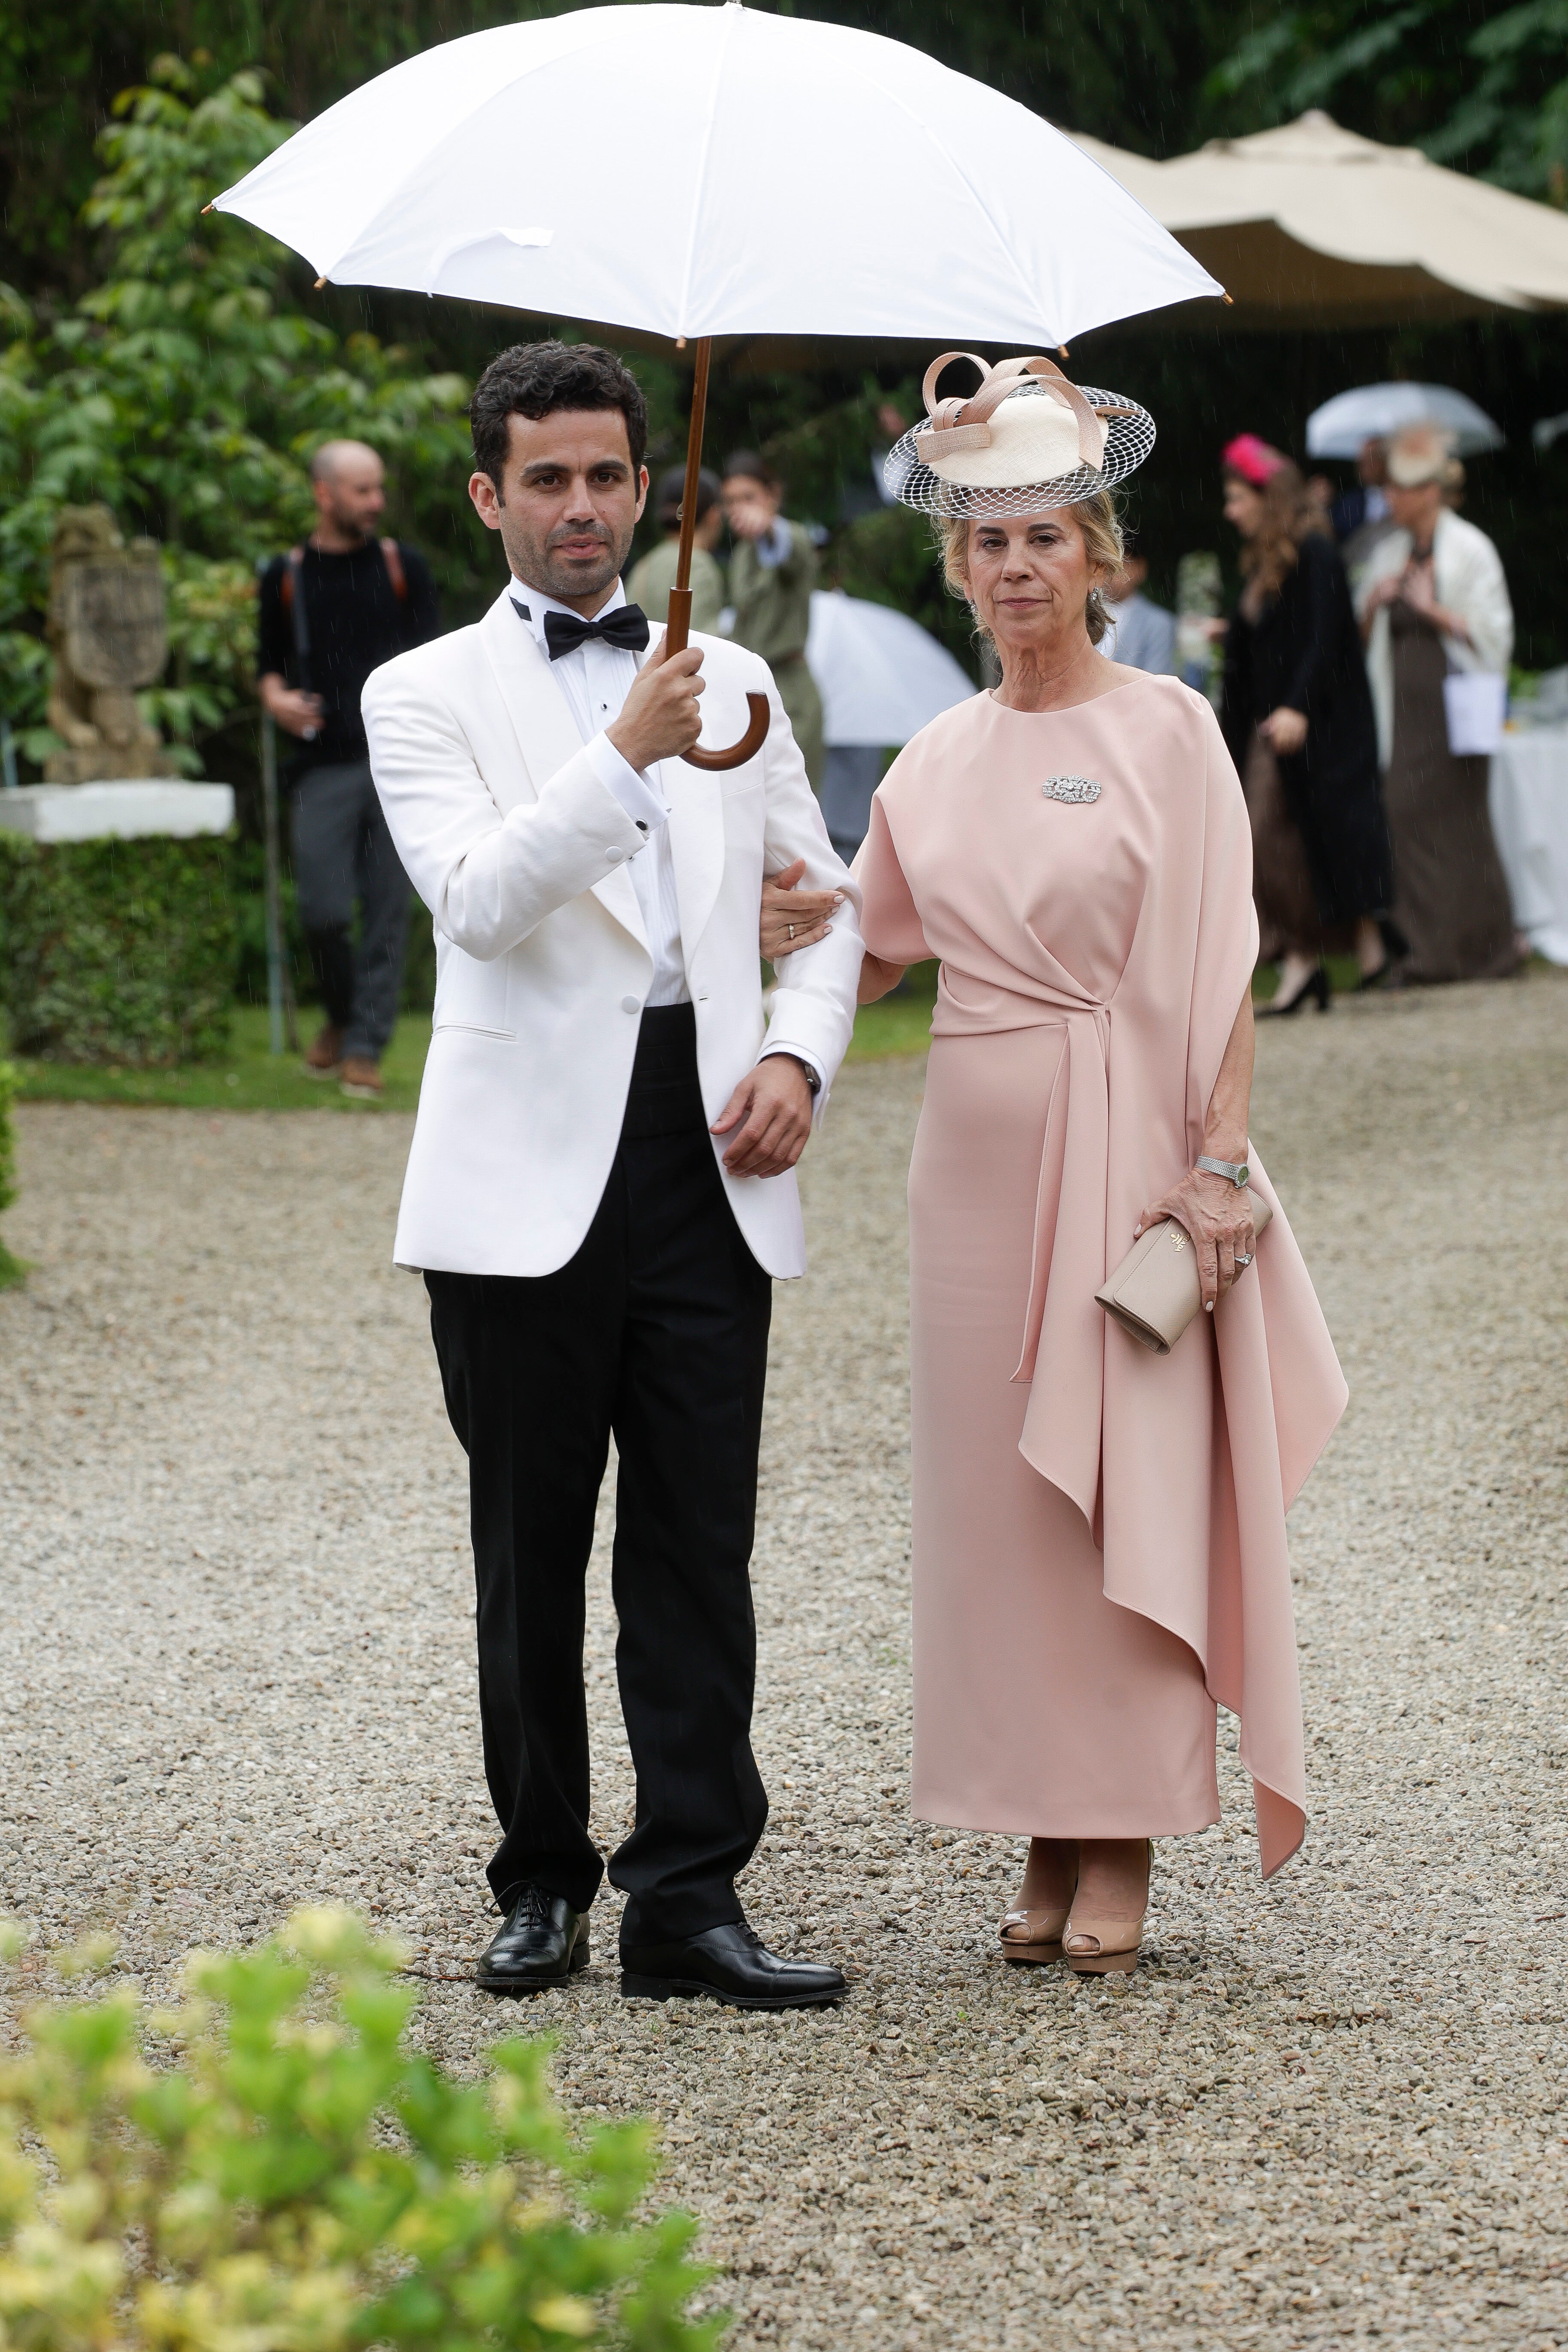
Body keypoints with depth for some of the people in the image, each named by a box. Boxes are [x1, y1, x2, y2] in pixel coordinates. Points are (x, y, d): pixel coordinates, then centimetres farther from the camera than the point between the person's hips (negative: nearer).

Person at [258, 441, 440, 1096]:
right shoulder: (286, 577, 11)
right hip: (324, 766, 0)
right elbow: (271, 663, 19)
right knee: (324, 911, -7)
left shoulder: (402, 567, 10)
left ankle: (365, 1046, 7)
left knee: (387, 912, -1)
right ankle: (340, 1016, 20)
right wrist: (275, 697, -3)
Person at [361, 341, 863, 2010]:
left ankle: (689, 1897, 0)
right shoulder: (428, 695, 4)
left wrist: (800, 1055, 3)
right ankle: (542, 1882, 17)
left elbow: (825, 900, 21)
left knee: (700, 1542, -2)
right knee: (533, 1549, 5)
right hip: (530, 1169, -2)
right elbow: (477, 900, -13)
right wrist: (624, 752, -22)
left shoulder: (731, 680, 16)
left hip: (707, 1157, 2)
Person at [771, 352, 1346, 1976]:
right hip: (977, 1154, 5)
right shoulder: (939, 759, 10)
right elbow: (870, 954, 19)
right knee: (994, 1489, 4)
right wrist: (774, 927, -1)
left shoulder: (1167, 731, -3)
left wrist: (1218, 1164, -12)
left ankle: (1125, 1848, 3)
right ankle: (1045, 1836, 12)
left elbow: (1221, 969, -6)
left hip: (1127, 1148, -5)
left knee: (1128, 1485, -3)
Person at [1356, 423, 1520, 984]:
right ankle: (1429, 951, 3)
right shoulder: (1389, 554, 13)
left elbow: (1493, 635, -7)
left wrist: (1435, 610, -16)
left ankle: (1482, 947, 2)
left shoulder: (1471, 550, -4)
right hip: (1403, 709, 5)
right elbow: (1363, 638, 18)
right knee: (1408, 817, -2)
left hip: (1453, 708, -5)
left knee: (1457, 825, -5)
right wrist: (1373, 606, -2)